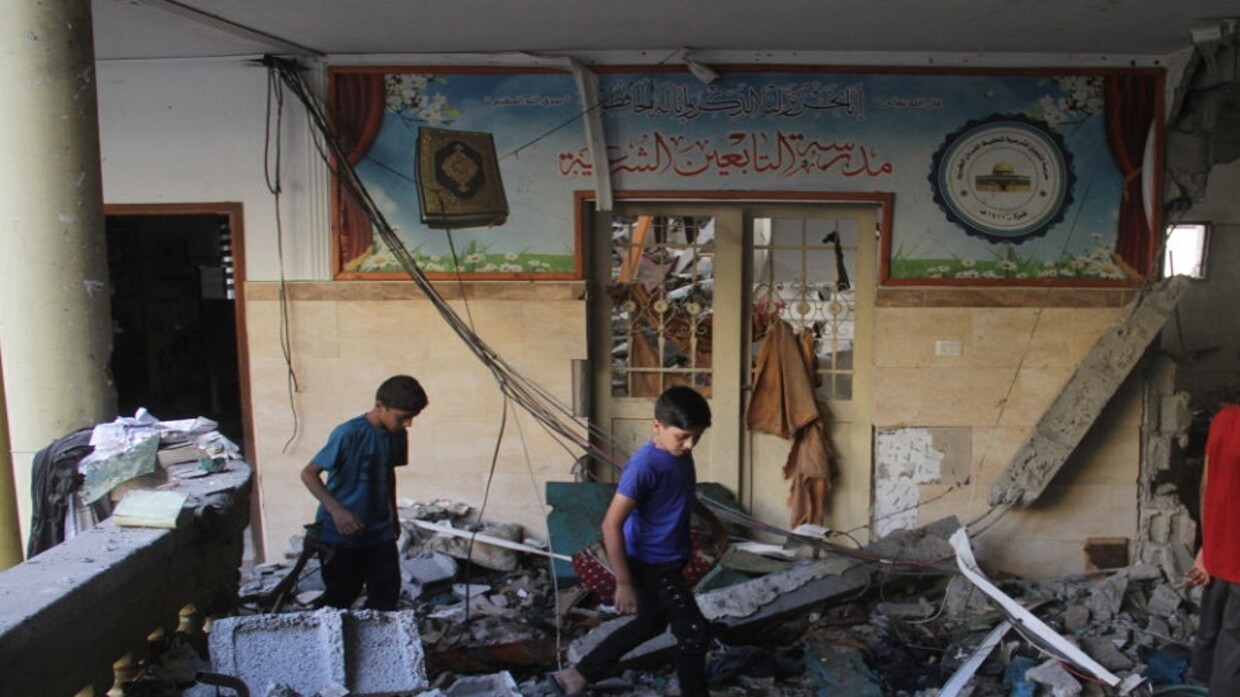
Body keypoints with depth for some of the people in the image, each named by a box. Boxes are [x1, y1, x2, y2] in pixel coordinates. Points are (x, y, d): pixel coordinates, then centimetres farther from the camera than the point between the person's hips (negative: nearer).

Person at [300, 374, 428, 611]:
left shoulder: (397, 436, -1)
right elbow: (308, 474, -19)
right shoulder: (349, 434, -22)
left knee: (386, 596, 9)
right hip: (341, 534, -6)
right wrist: (337, 510, -28)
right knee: (339, 599, 7)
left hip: (379, 532, 6)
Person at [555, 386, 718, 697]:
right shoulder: (645, 465, -27)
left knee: (650, 624, 23)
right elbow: (611, 525, -26)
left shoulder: (682, 455, -2)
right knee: (695, 632, -1)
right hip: (652, 566, -9)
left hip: (669, 562, 9)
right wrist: (624, 583, -23)